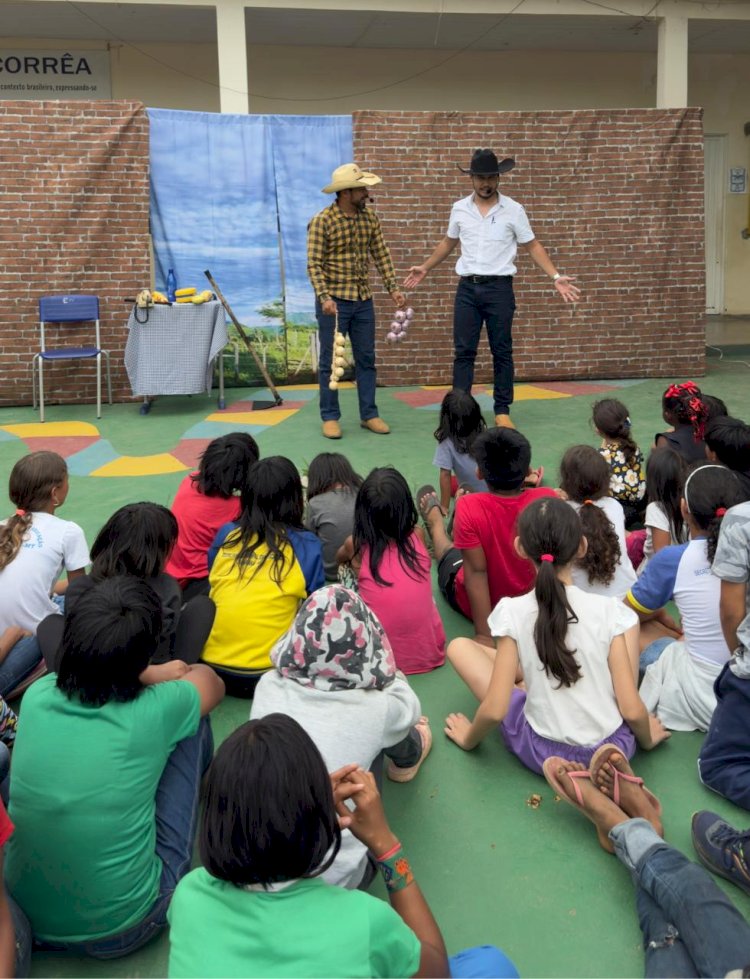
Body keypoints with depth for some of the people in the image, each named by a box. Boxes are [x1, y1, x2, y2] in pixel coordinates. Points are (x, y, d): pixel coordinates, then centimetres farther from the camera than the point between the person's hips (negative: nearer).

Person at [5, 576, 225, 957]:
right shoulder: (156, 711, -20)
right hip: (122, 932, -4)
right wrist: (163, 678, 25)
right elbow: (210, 682, 6)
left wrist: (155, 675, 26)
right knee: (192, 725, 6)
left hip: (22, 919, 4)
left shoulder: (37, 696, -11)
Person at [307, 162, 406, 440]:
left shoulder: (370, 218, 5)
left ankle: (369, 414, 18)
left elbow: (381, 255, 8)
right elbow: (314, 264, -14)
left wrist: (393, 287, 0)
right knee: (330, 361, 3)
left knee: (366, 358, 9)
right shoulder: (322, 221, -12)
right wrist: (324, 297, -24)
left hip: (363, 300, 5)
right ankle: (330, 417, 12)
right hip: (334, 301, -5)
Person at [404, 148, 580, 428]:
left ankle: (502, 411, 12)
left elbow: (532, 246, 2)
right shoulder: (459, 209, 5)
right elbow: (449, 243, 21)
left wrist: (556, 277, -7)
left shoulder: (513, 210, -2)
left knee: (502, 352, 3)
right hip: (467, 288, 2)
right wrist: (425, 268, 22)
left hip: (499, 288, -2)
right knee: (463, 351, 2)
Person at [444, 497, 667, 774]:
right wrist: (647, 739, 10)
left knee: (459, 647, 8)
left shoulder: (512, 613, -15)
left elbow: (494, 710, -17)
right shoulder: (609, 610, -13)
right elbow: (632, 710, -12)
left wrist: (469, 739, 5)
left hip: (543, 755, -1)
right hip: (613, 750, 2)